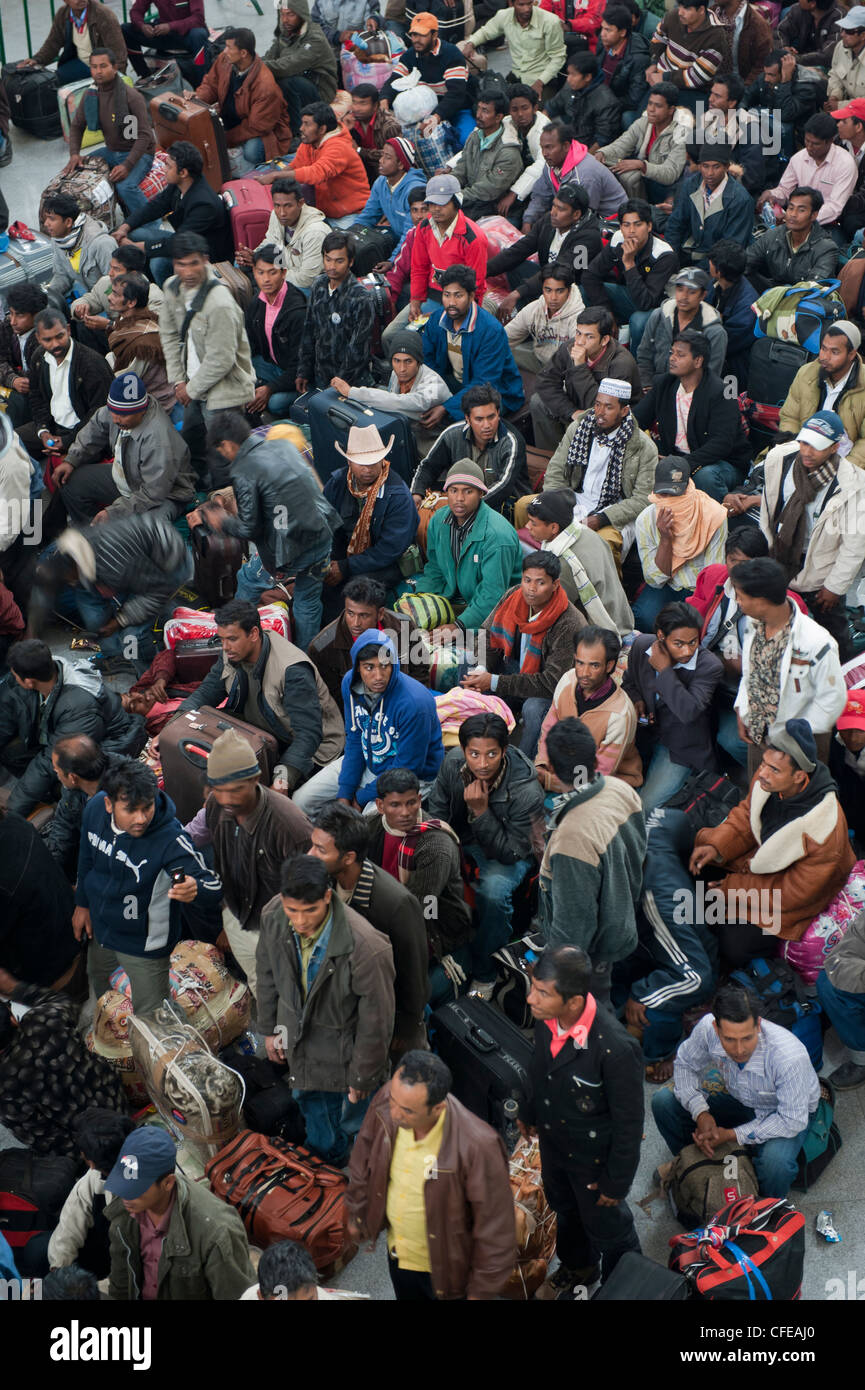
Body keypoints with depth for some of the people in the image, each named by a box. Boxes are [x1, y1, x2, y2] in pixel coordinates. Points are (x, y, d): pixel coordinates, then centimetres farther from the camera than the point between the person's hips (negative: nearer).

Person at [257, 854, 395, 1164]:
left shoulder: (367, 949, -41)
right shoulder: (273, 917, -24)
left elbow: (376, 1021, -25)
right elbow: (267, 973, -1)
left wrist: (362, 1077, -13)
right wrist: (269, 1028, 9)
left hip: (347, 1051, -5)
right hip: (300, 1040, 5)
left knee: (355, 1121, 20)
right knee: (313, 1106, 32)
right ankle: (325, 1163, 63)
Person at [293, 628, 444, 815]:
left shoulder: (413, 703, -32)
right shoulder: (350, 682, -11)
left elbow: (407, 767, -23)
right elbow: (354, 739, 1)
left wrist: (362, 798, -14)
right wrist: (344, 794, -7)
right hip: (366, 762, 6)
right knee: (301, 801, -1)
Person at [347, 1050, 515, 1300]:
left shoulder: (478, 1146, -38)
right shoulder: (385, 1102, -23)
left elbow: (494, 1226, -24)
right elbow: (364, 1162, 0)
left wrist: (482, 1291, -14)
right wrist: (356, 1214, 13)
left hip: (447, 1268, -5)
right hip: (397, 1254, 5)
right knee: (406, 1296, 31)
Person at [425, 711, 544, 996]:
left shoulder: (526, 792, -31)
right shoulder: (453, 763, -19)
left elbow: (510, 853, -26)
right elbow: (436, 813, 0)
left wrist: (481, 811, -36)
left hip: (511, 851, -4)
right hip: (461, 838, 5)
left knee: (493, 890, -35)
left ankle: (484, 974, -13)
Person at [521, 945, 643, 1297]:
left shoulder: (616, 1049, -41)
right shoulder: (545, 1019, -22)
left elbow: (628, 1122, -26)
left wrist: (616, 1183, -15)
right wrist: (528, 1111, 18)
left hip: (593, 1155, -6)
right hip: (553, 1140, 6)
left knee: (605, 1227, 20)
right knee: (564, 1208, 32)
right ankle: (577, 1268, 62)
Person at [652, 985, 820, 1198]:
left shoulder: (790, 1056, -38)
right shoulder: (708, 1028, -27)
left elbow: (793, 1121, -29)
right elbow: (685, 1065, -5)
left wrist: (732, 1135, -29)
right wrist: (701, 1114, -21)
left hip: (788, 1115, -4)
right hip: (738, 1101, 4)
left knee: (775, 1161, -37)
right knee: (663, 1101, -12)